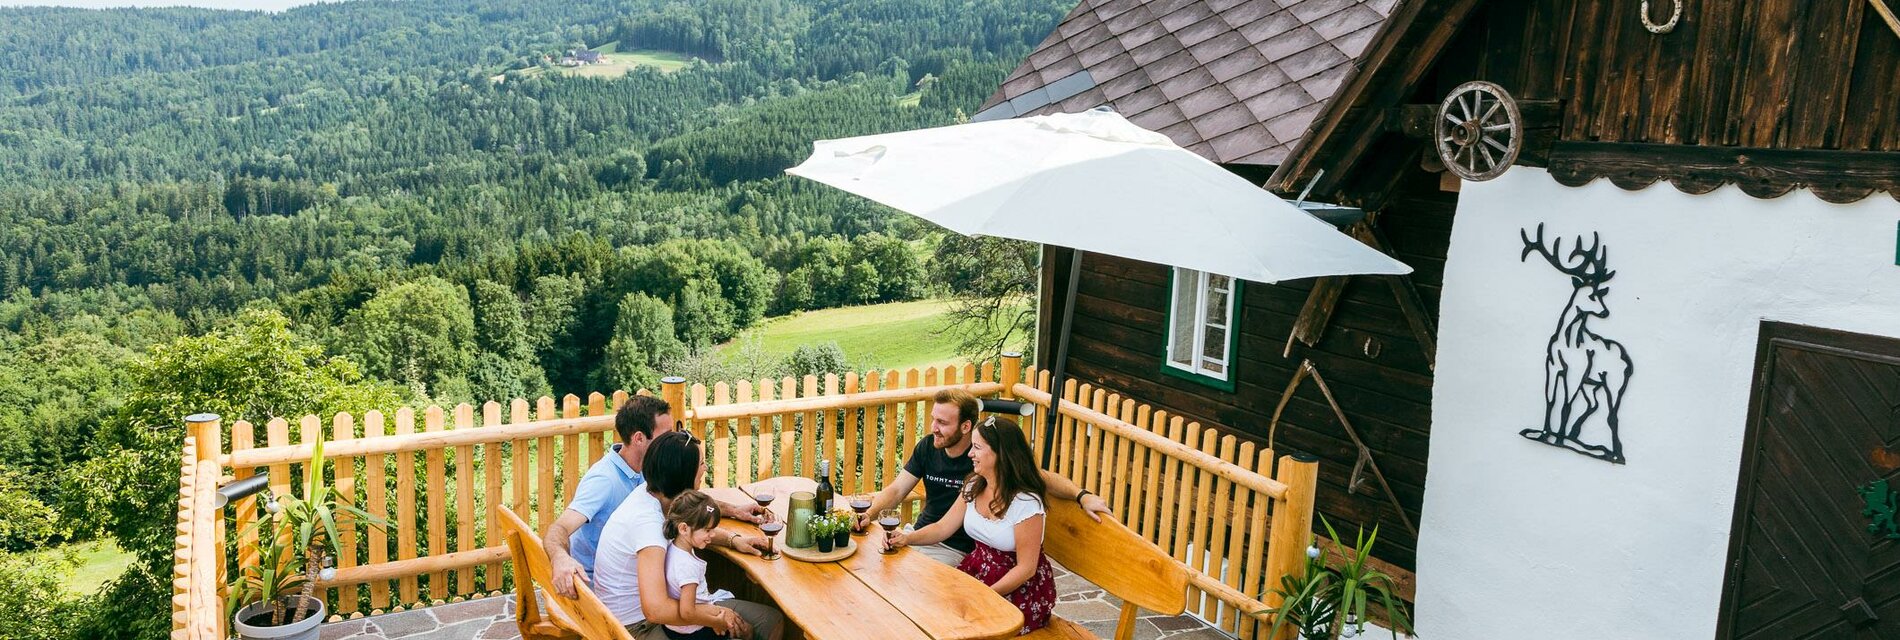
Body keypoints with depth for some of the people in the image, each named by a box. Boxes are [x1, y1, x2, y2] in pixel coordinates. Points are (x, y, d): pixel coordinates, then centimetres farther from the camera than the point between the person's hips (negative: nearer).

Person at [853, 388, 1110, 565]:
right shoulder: (927, 448, 0)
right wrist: (869, 513, -17)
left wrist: (1082, 495, -27)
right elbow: (897, 490, 2)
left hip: (956, 550, -6)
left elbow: (1043, 477, -12)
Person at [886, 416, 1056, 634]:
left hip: (1020, 588, -6)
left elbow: (1026, 568, -18)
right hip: (976, 571, 6)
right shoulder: (973, 487, 0)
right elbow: (943, 527, 5)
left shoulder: (1025, 502, -22)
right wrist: (908, 538, -12)